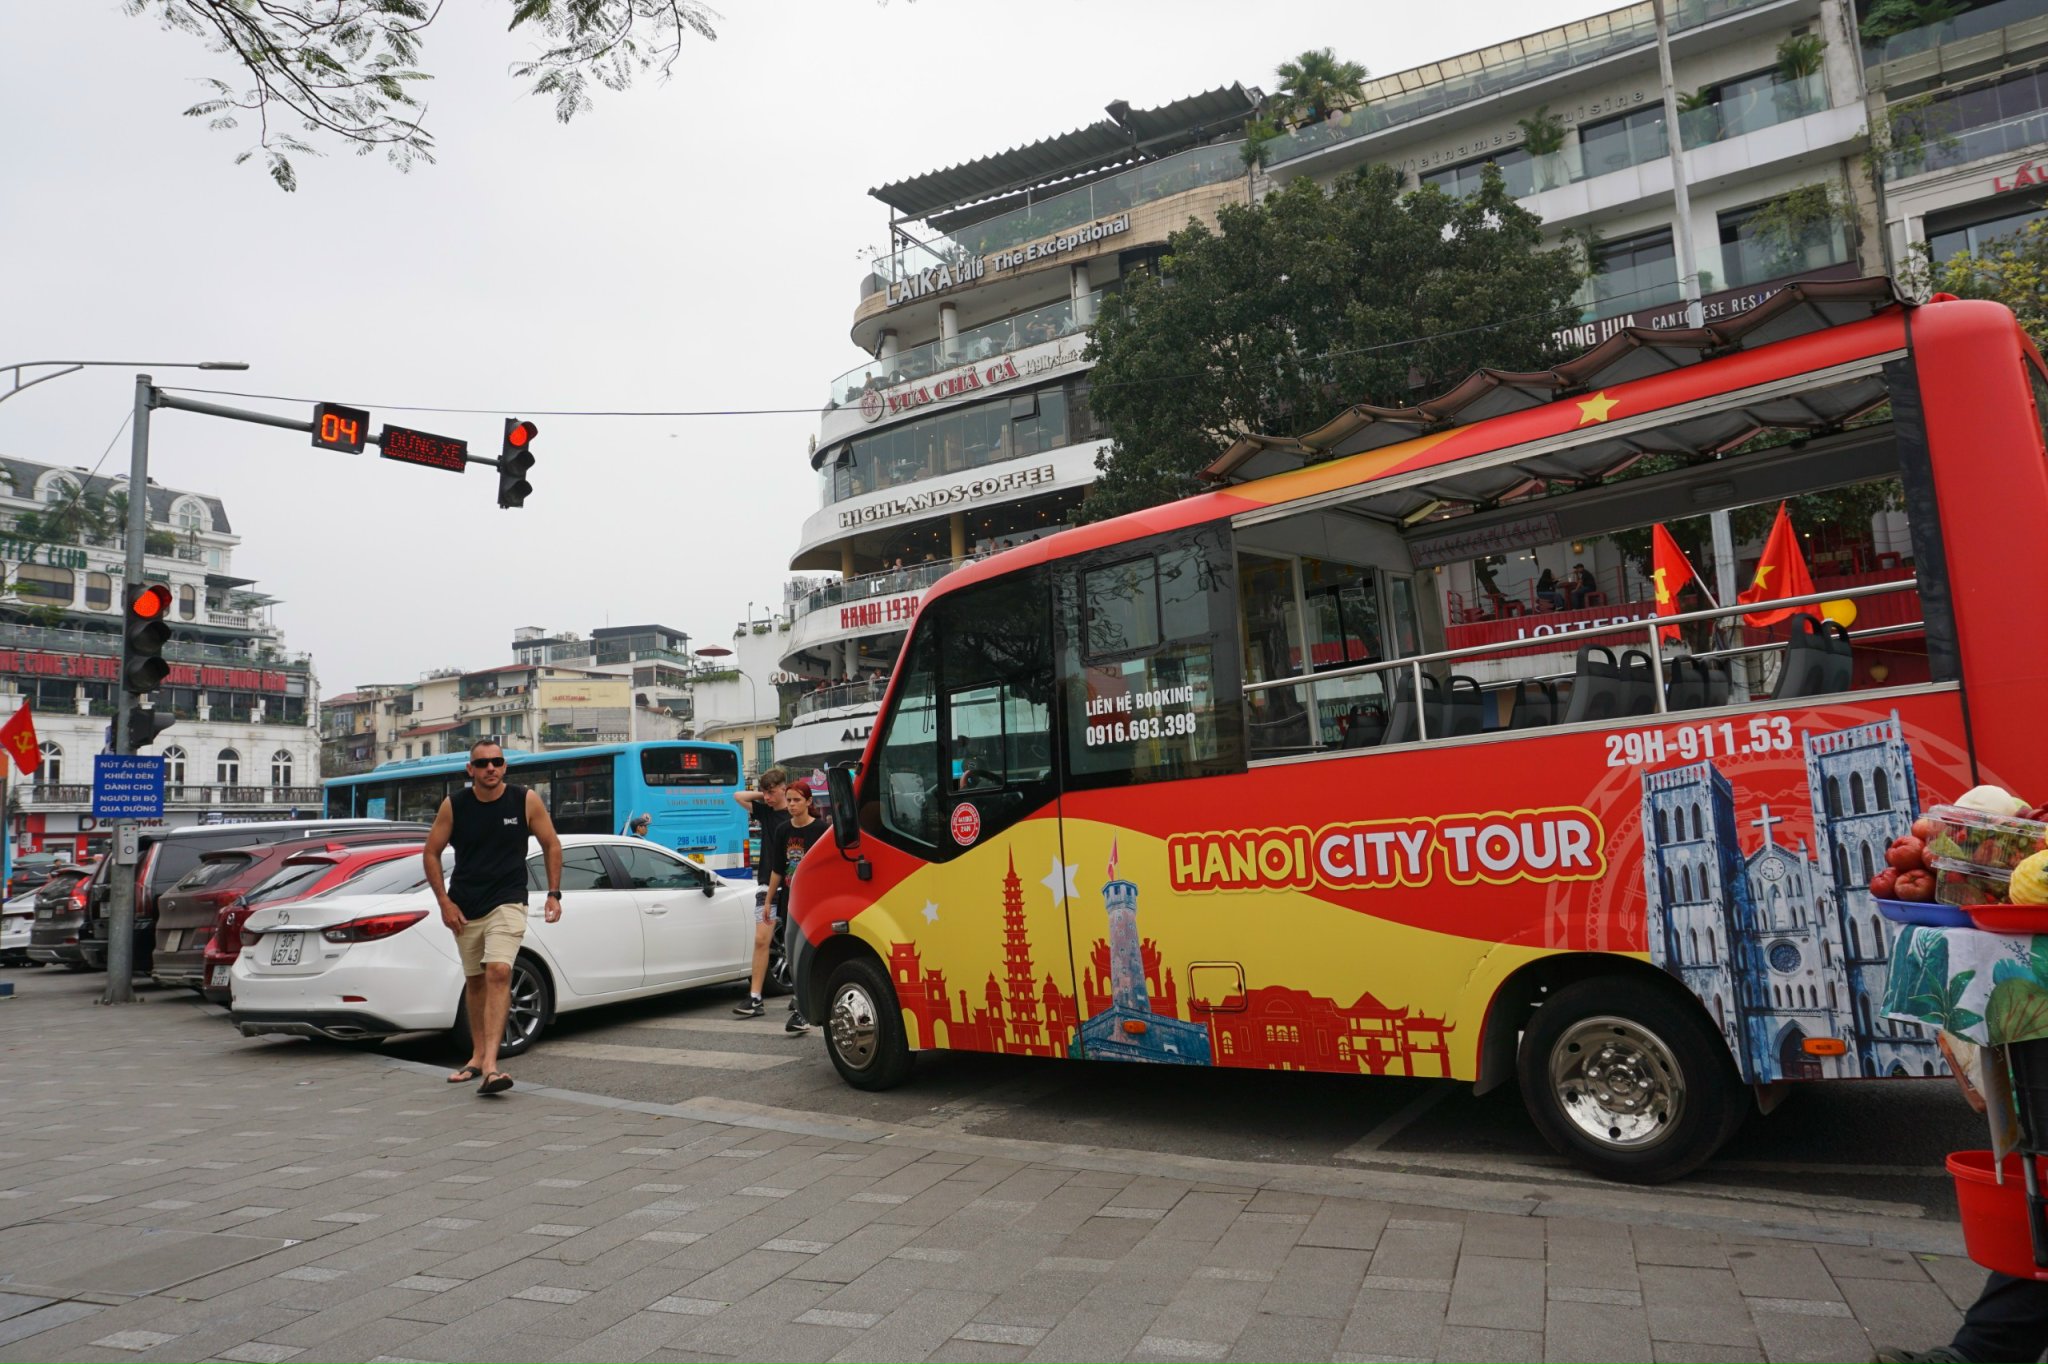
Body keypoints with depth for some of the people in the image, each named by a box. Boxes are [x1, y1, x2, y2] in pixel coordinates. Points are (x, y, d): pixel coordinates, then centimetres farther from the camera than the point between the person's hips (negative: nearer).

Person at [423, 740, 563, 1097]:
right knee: (474, 980, 13)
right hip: (464, 906, 3)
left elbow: (551, 845, 4)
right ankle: (478, 1056, 29)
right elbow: (431, 853, 6)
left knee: (499, 973, -20)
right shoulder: (453, 806, -3)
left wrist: (554, 894, 0)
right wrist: (444, 902, -2)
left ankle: (490, 1065, -24)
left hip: (507, 903, -3)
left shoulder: (526, 801, -6)